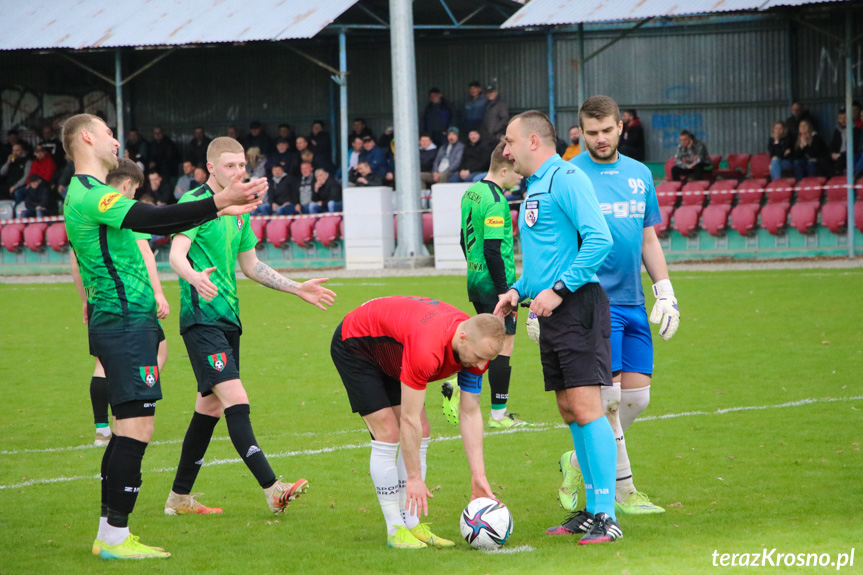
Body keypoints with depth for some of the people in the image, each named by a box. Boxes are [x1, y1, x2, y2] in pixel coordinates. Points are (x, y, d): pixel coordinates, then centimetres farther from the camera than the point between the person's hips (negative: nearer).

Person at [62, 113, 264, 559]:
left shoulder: (89, 194, 20)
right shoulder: (89, 195, -14)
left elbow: (157, 224, 28)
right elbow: (154, 219, -26)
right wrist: (217, 202, -30)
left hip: (127, 319, 11)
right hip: (125, 321, -11)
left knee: (128, 430, 12)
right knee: (136, 428, -12)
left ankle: (110, 533, 15)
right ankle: (116, 538, -10)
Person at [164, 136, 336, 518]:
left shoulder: (238, 210, 16)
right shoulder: (196, 203, -9)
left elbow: (251, 266, 26)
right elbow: (176, 254, -22)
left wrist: (298, 289, 24)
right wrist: (194, 277, -43)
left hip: (227, 319, 9)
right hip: (202, 318, -9)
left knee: (211, 407, 11)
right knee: (236, 401, -16)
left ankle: (179, 497, 19)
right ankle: (273, 490, -23)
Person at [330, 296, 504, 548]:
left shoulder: (476, 347, -19)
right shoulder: (427, 350, -43)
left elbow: (470, 414, -9)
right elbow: (409, 420, -35)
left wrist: (478, 475, -12)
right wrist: (414, 478, -28)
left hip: (389, 355, 8)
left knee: (421, 435, 1)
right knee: (387, 435, -14)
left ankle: (412, 525, 5)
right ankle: (395, 530, -6)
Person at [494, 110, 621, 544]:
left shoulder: (565, 178, -10)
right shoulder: (534, 187, 20)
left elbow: (599, 240, -20)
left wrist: (558, 289, -21)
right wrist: (519, 290, 15)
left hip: (577, 306, -10)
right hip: (550, 312, 10)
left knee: (586, 407, -13)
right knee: (568, 411, 10)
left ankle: (606, 515, -14)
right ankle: (593, 509, 16)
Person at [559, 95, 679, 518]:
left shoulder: (640, 174, 13)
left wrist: (665, 292, 13)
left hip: (632, 302, 6)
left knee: (637, 396, 4)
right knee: (607, 396, -8)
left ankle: (579, 464, 22)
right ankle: (622, 490, 1)